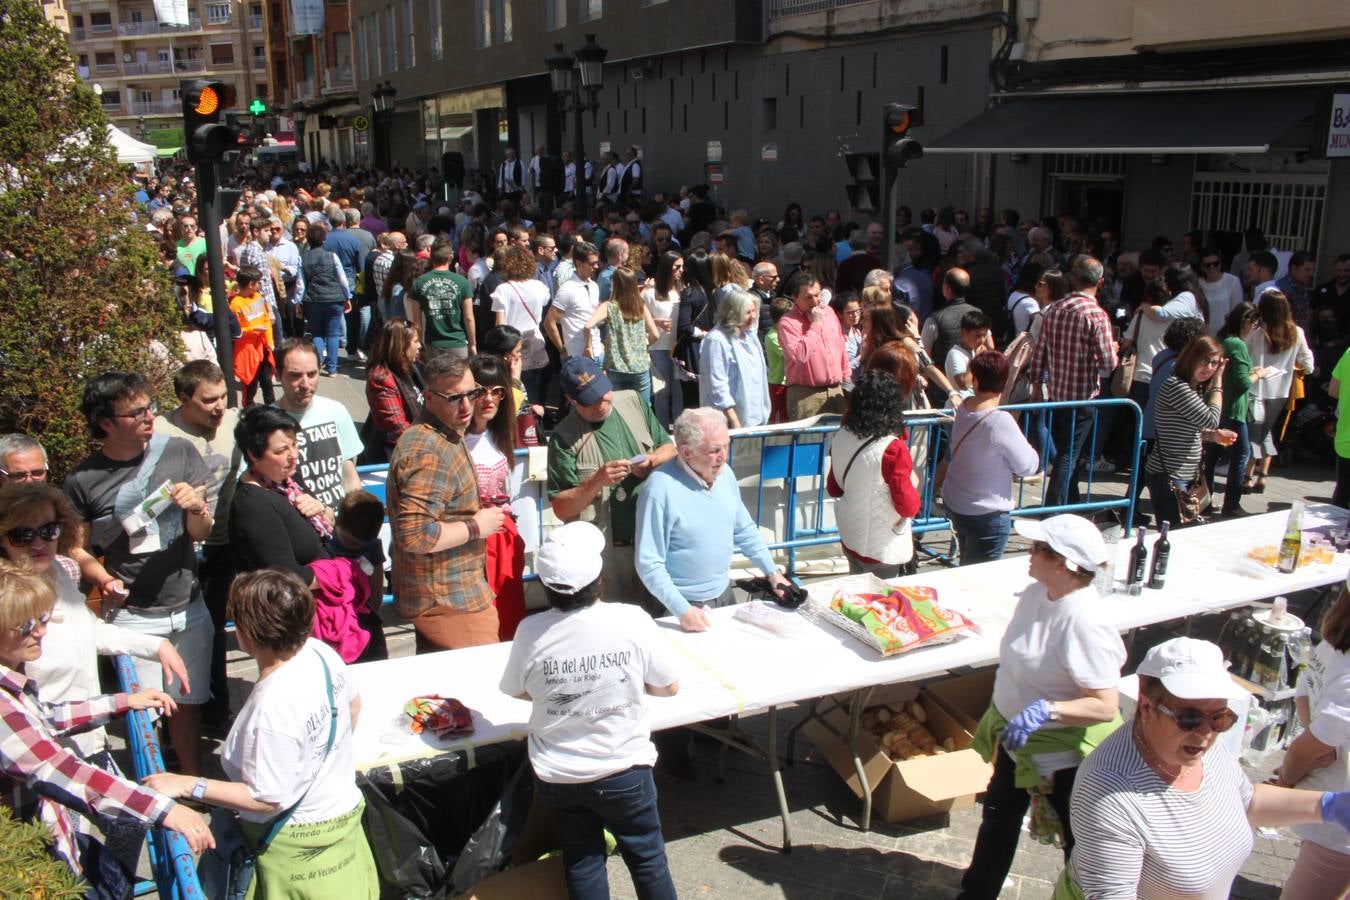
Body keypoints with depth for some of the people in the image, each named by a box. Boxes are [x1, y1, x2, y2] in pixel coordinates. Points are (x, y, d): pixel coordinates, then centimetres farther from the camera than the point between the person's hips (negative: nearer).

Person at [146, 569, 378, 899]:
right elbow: (353, 704, 9)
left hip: (297, 845, -8)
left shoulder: (272, 710, -32)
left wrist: (186, 785, -19)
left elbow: (267, 799, -23)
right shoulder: (319, 651, -10)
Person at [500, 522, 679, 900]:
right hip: (623, 771, -2)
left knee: (581, 861, 21)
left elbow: (518, 691, 2)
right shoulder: (631, 620, -20)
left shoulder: (531, 631, -16)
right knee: (647, 857, 19)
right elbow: (669, 687, -7)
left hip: (558, 774, 2)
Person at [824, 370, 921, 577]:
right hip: (882, 550, -6)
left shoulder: (841, 438, -7)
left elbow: (833, 489, 7)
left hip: (850, 539, 6)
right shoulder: (893, 449, -24)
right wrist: (912, 484, 0)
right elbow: (908, 507, -18)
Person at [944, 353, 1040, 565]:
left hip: (953, 502, 7)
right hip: (986, 514, -7)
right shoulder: (1000, 422, -25)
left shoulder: (964, 408, -6)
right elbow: (1027, 466, -14)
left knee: (967, 569, 24)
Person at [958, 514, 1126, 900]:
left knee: (1081, 842, 14)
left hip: (1064, 752, -9)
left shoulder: (1085, 623, -32)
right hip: (1016, 738, 9)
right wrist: (1007, 702, 19)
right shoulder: (1035, 593, -7)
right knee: (999, 821, 26)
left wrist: (1045, 709, -41)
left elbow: (1105, 707, -32)